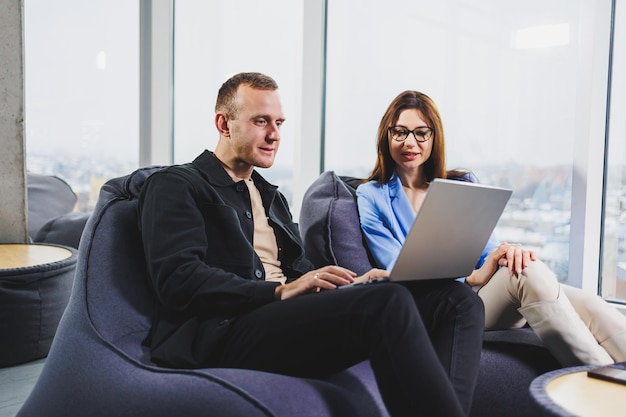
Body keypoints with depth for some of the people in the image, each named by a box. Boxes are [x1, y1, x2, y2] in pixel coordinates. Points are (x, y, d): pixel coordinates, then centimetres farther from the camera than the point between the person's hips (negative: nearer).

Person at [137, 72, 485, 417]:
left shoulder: (272, 197, 31)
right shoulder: (176, 185, 6)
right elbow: (177, 279, -9)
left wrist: (354, 284, 2)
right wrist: (281, 292, -18)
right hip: (223, 331, -7)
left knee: (460, 301, -10)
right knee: (388, 302, -33)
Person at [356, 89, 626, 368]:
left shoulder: (462, 185, 20)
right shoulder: (371, 196, 8)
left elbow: (488, 250, 10)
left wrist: (510, 253, -17)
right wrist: (473, 277, -20)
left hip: (485, 293, 5)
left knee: (590, 306, -26)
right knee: (530, 272, -33)